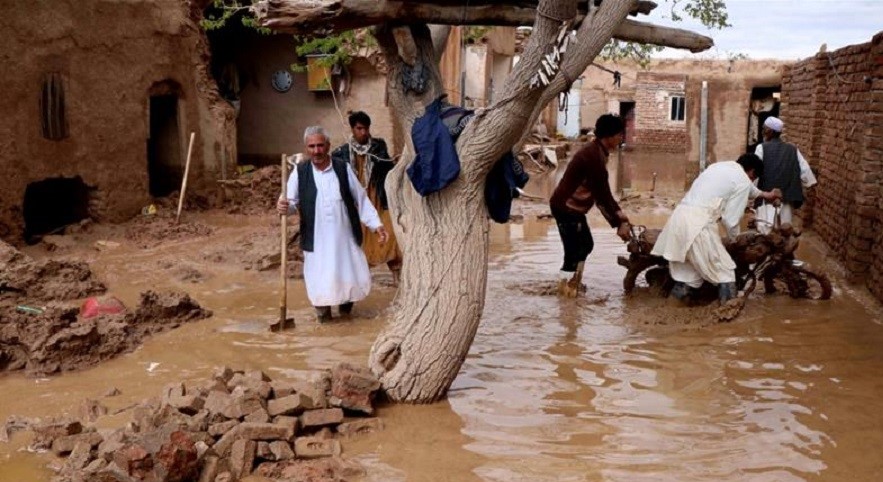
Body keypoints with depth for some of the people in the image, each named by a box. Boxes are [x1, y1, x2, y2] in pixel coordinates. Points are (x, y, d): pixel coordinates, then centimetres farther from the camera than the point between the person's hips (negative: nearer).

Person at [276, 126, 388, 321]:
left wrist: (376, 224, -1)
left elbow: (361, 199, 4)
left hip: (345, 238, 1)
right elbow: (292, 202, -2)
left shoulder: (343, 168, 0)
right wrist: (284, 207, -26)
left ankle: (346, 300, 38)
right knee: (320, 281, 0)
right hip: (317, 240, -1)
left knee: (355, 279, 7)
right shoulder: (299, 172, -2)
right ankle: (323, 310, 27)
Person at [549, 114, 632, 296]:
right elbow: (601, 194, -22)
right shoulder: (594, 156, -24)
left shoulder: (597, 152, 9)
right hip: (566, 207, -10)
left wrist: (618, 213, 8)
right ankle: (566, 285, 12)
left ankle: (573, 282, 30)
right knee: (574, 249, -2)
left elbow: (602, 190, 14)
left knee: (585, 244, 19)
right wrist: (619, 224, -16)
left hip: (572, 206, 10)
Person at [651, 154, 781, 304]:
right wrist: (735, 238, 19)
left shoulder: (720, 166, 27)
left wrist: (763, 194, 64)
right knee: (725, 273, 4)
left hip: (679, 215, 8)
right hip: (698, 223, -8)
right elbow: (731, 218, -1)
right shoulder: (743, 181, 2)